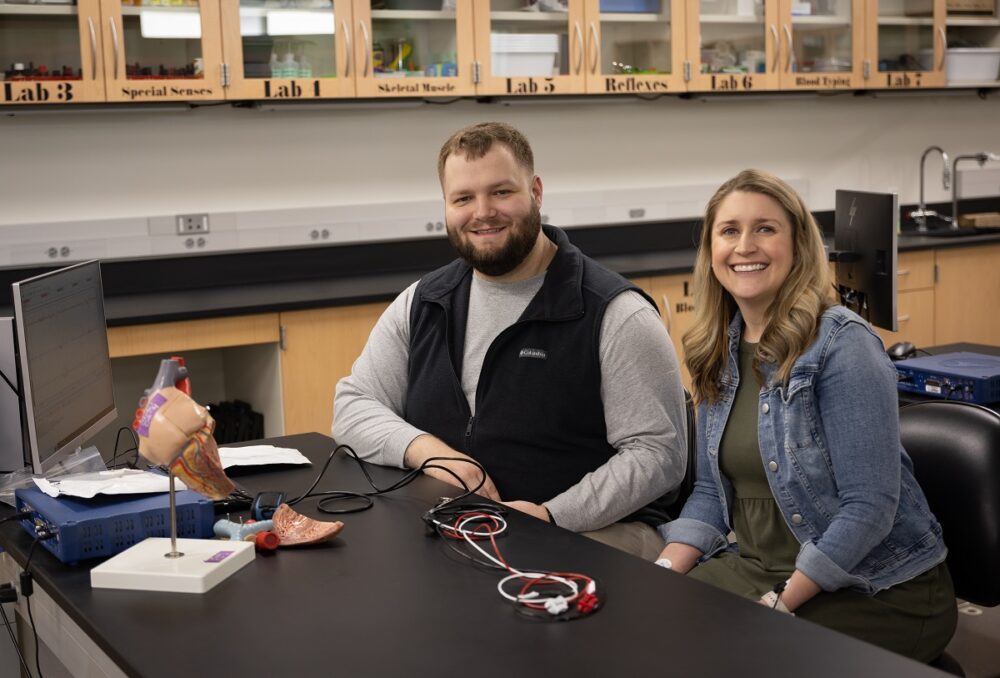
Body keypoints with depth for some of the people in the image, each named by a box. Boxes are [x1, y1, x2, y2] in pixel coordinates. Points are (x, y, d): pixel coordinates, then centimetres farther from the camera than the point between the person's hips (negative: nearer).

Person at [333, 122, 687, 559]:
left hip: (593, 529, -5)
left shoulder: (616, 313, -7)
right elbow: (352, 405, 12)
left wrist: (553, 516, -23)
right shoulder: (422, 303, 12)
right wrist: (423, 448, -10)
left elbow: (657, 451, -10)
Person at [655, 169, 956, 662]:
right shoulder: (718, 352, 5)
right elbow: (711, 490, 9)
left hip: (877, 589, -6)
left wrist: (778, 605, -20)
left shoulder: (841, 344, -16)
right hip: (759, 569, 6)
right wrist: (662, 573, -7)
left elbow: (869, 507, -19)